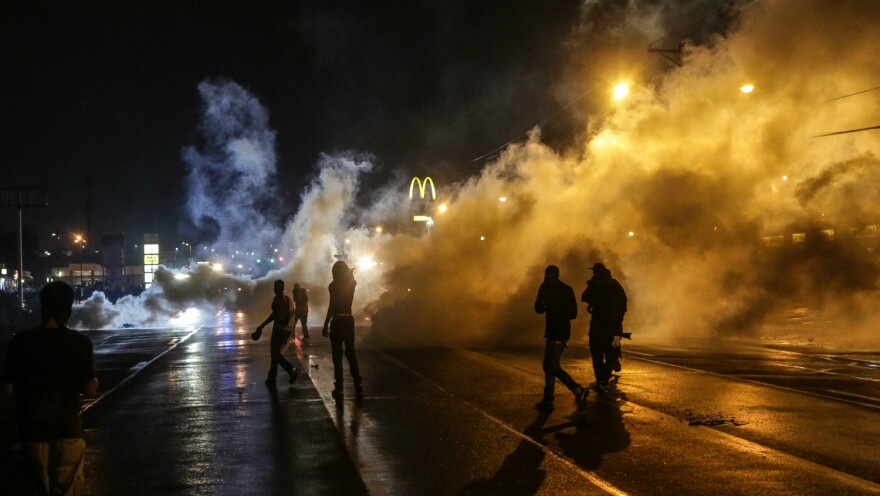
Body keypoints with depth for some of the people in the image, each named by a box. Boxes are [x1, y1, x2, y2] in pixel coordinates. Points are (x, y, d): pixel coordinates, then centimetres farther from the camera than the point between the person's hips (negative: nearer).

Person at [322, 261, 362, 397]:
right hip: (349, 320, 5)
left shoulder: (334, 285, -11)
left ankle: (339, 387, -1)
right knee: (350, 352, 16)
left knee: (337, 354, 0)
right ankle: (357, 383, 14)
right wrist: (350, 273, 31)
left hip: (337, 321, -5)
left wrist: (325, 325, -12)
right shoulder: (351, 283, 4)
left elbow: (331, 307, -15)